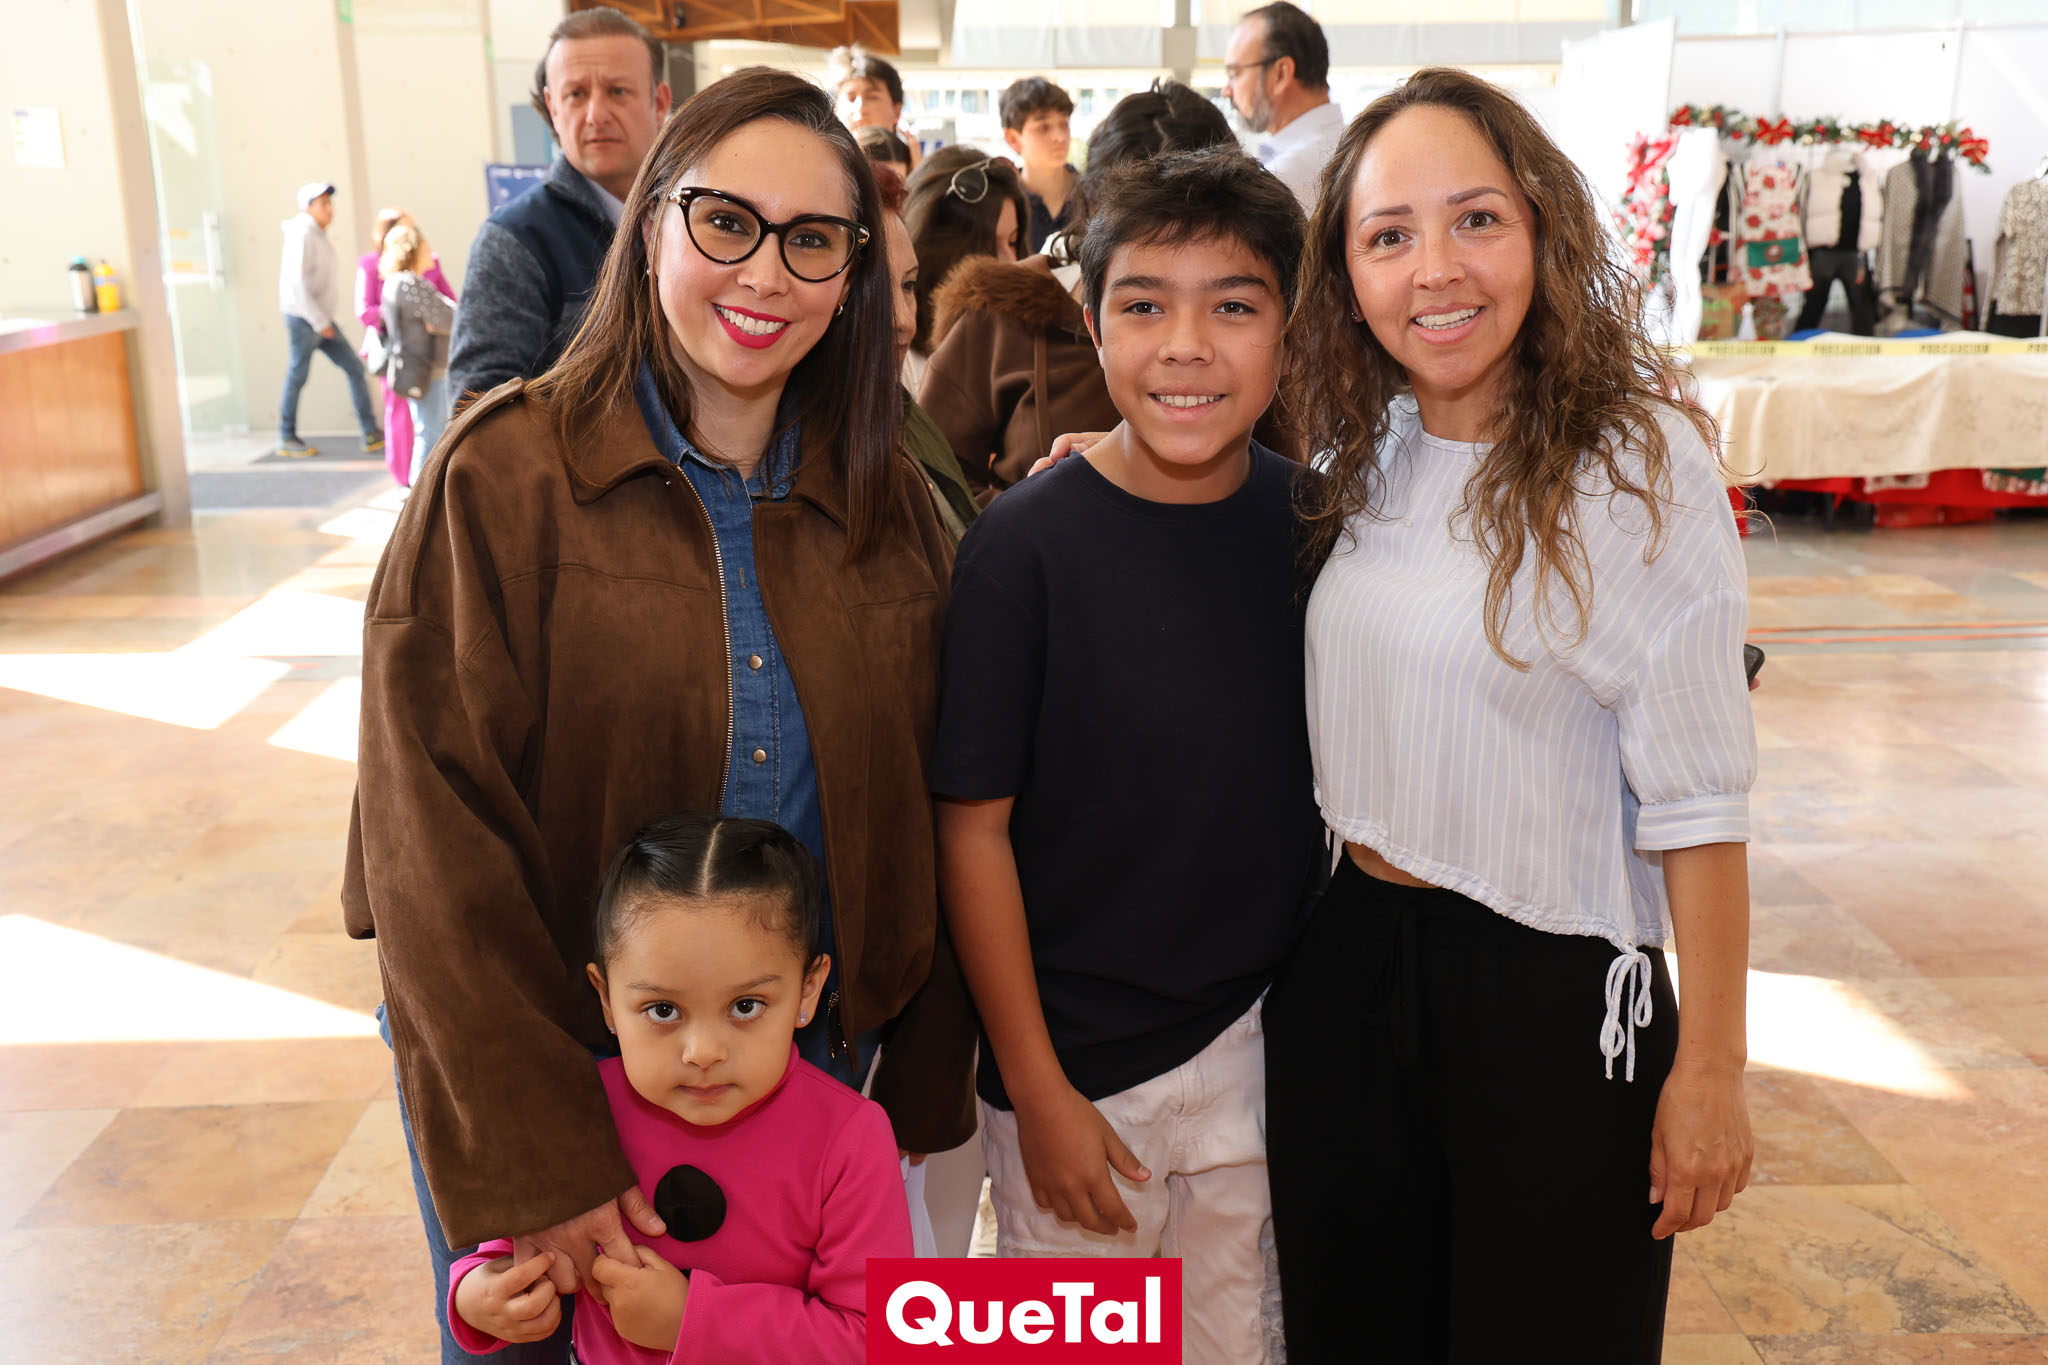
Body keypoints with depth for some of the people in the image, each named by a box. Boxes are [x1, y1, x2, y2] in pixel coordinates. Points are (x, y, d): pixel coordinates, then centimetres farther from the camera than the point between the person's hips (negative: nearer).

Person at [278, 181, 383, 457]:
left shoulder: (319, 237, 15)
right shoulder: (302, 235, -13)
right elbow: (296, 282, -20)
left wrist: (325, 320, 13)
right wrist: (319, 322, -18)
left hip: (322, 319, 9)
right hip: (303, 319, -9)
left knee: (355, 368, 4)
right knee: (297, 378, 1)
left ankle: (371, 433, 6)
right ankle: (286, 439, 12)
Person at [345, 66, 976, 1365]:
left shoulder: (886, 501, -1)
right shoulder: (505, 473, -13)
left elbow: (930, 811, 4)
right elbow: (432, 835, -16)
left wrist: (924, 1083, 2)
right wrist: (532, 1156, -20)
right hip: (540, 1064, -3)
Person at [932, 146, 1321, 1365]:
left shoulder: (1315, 523, -5)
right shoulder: (1027, 545, -17)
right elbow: (974, 824, -13)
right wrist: (1037, 1088, -11)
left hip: (1268, 1043, 3)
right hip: (1078, 1056, -3)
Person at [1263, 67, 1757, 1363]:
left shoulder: (1637, 462, -14)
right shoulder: (1363, 456, 2)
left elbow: (1696, 796, -14)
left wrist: (1711, 1067, -13)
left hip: (1552, 991, -5)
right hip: (1345, 964, 5)